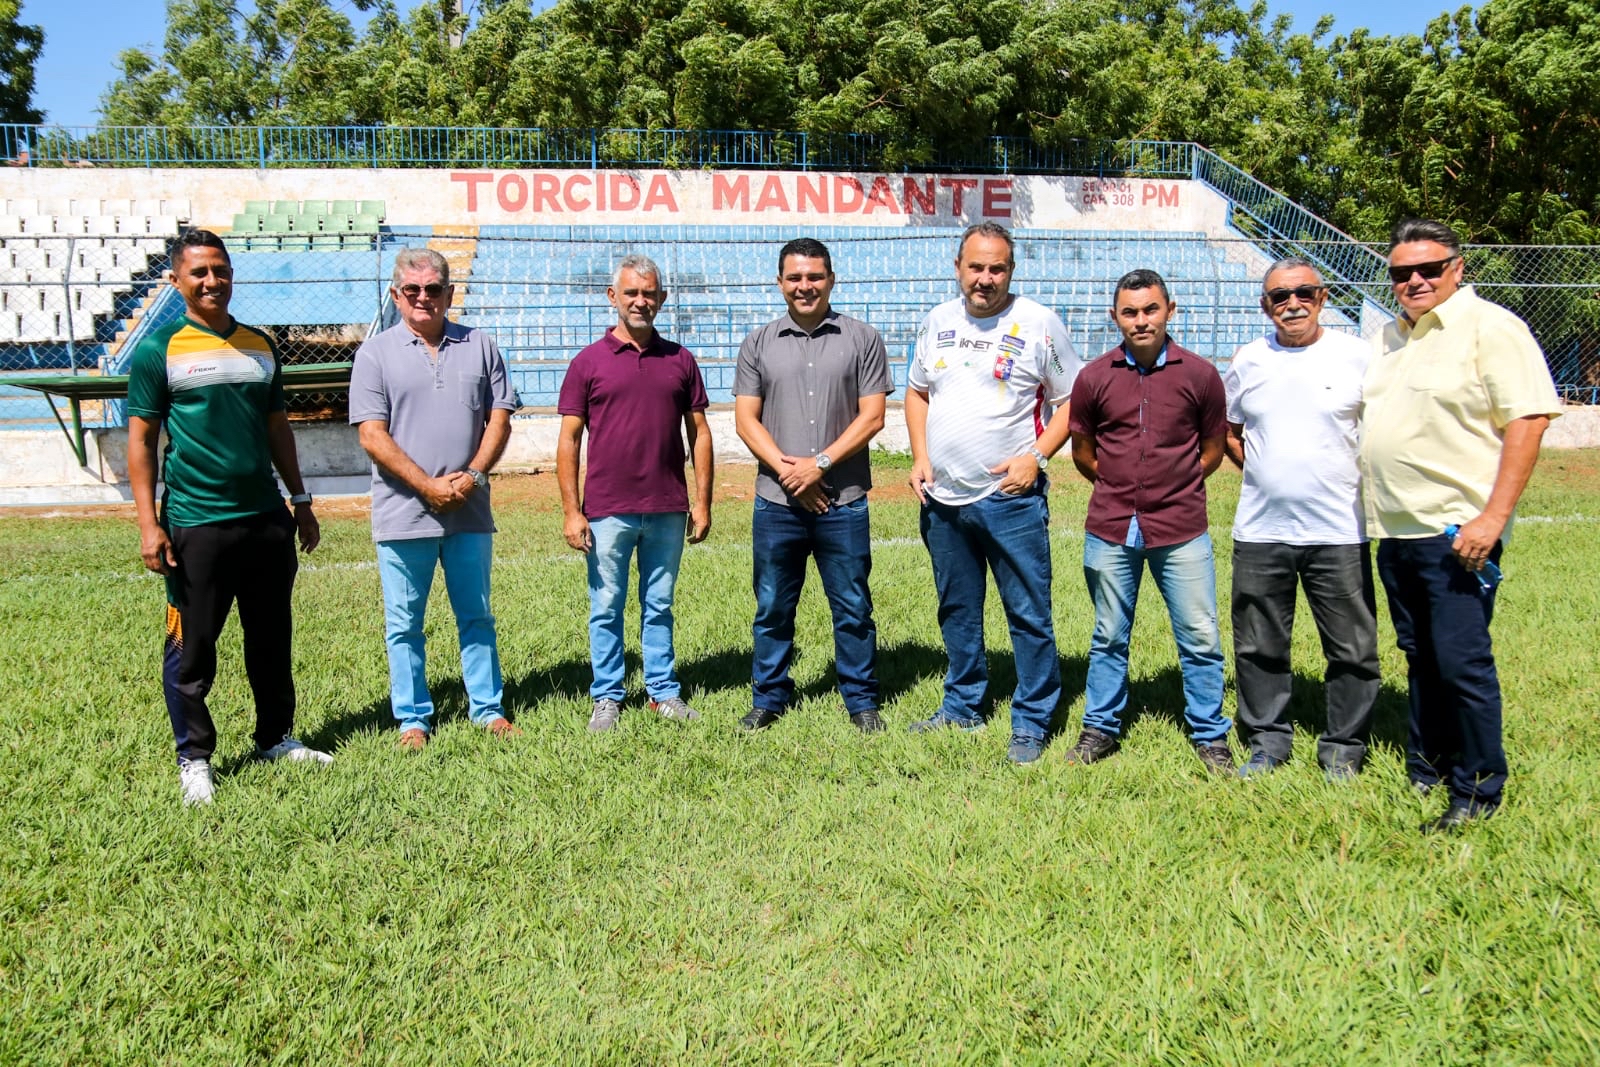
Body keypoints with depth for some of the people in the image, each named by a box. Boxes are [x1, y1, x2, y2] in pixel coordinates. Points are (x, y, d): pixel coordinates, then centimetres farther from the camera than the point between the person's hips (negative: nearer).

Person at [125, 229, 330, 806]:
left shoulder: (260, 345, 12)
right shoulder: (159, 349, -3)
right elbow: (140, 440, -4)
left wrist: (300, 500, 17)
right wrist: (148, 524, -10)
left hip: (268, 519, 5)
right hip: (195, 524, -5)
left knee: (272, 638, 13)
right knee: (192, 648, 3)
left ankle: (276, 738, 28)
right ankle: (194, 758, 17)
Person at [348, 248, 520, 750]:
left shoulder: (479, 346, 8)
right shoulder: (376, 353, 0)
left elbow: (499, 418, 6)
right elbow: (372, 434, -6)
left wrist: (474, 475, -9)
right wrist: (430, 486, -13)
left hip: (470, 511, 2)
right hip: (403, 514, -2)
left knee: (477, 615, 12)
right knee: (405, 624, 7)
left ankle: (488, 708, 23)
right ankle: (413, 718, 19)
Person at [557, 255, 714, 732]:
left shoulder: (680, 360, 7)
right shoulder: (588, 362, 1)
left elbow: (699, 432, 9)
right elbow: (569, 439, 1)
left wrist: (703, 500, 4)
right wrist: (571, 510, -5)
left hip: (668, 510, 2)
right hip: (607, 511, -1)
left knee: (659, 606, 12)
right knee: (606, 608, 7)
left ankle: (664, 691, 23)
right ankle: (607, 697, 18)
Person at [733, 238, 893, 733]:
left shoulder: (862, 339, 3)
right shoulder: (759, 344, 8)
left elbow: (872, 416, -3)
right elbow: (746, 419, 3)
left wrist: (819, 463, -13)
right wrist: (787, 468, -11)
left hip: (843, 502, -2)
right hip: (776, 502, 2)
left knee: (853, 608, 6)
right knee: (772, 608, 10)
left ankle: (861, 701, 20)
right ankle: (768, 698, 25)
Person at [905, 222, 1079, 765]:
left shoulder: (1039, 323, -5)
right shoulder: (938, 321, 9)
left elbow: (1073, 401, -3)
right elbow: (917, 392, 18)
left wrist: (1035, 456, -14)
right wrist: (920, 457, 5)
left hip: (1010, 497, -5)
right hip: (943, 498, 5)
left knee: (1029, 614, 0)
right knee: (957, 611, 17)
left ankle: (1031, 723, 13)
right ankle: (963, 706, 33)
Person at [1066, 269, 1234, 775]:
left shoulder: (1200, 374, -2)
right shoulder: (1094, 378, 0)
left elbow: (1213, 449, 9)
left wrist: (1174, 487, 9)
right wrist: (1122, 487, 11)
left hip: (1182, 530, -1)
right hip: (1110, 530, 1)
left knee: (1200, 638, 5)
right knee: (1109, 637, 13)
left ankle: (1210, 734, 21)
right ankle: (1101, 729, 27)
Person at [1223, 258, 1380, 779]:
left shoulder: (1358, 356, -1)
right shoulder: (1248, 361, 8)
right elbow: (1230, 431, 20)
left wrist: (1365, 479, -1)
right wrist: (1265, 476, 11)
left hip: (1339, 533, -2)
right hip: (1259, 533, 3)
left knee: (1352, 649, 5)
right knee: (1258, 647, 10)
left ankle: (1343, 747, 21)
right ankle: (1267, 740, 25)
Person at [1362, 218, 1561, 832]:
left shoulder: (1489, 327, -7)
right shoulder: (1391, 336, 16)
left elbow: (1528, 420, -14)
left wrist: (1494, 516, -21)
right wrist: (1370, 511, 16)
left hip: (1457, 531, -7)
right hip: (1394, 529, 7)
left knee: (1460, 660, -6)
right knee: (1419, 657, 15)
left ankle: (1478, 791, 7)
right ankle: (1425, 772, 27)